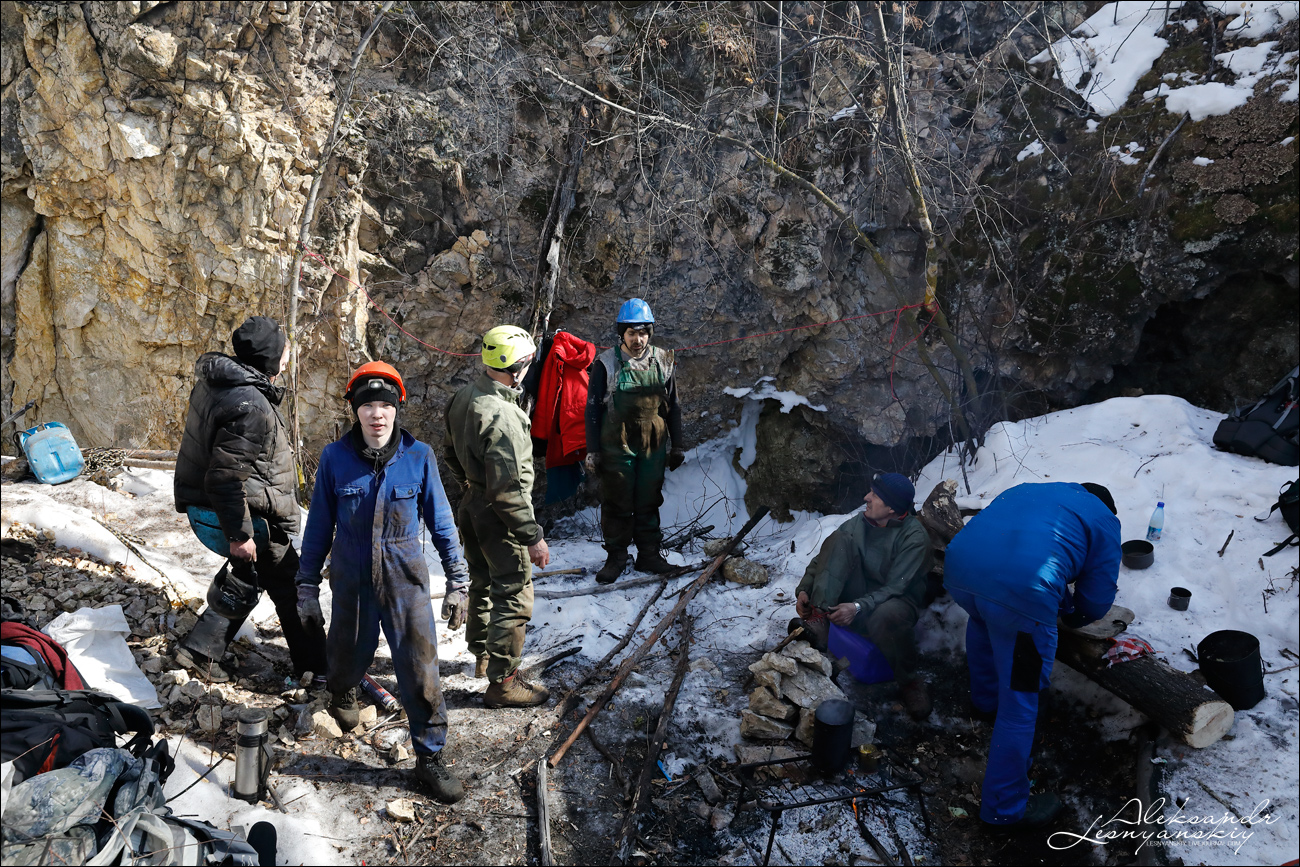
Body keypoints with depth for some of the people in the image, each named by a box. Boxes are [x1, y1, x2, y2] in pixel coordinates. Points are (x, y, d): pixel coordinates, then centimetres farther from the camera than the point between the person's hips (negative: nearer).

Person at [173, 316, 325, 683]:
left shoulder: (216, 381, 5)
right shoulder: (250, 407, -27)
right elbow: (226, 477, -28)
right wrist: (239, 534, -22)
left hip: (203, 510, 10)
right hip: (229, 515, -10)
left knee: (245, 579, 27)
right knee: (291, 585, 7)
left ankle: (200, 649, 28)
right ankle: (313, 666, 20)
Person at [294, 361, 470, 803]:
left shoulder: (419, 457, -9)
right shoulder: (335, 458, -8)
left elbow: (440, 520, 0)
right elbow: (319, 526, 1)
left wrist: (457, 580, 3)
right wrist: (307, 587, 4)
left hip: (405, 580, -1)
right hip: (351, 580, 1)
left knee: (420, 669, -3)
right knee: (349, 655, 19)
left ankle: (430, 757, 13)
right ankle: (342, 693, 56)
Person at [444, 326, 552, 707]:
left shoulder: (463, 398, 1)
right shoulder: (500, 416, -28)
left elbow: (450, 453, 16)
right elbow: (507, 487, -28)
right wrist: (532, 536, -22)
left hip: (471, 505, 10)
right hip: (500, 518, -10)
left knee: (483, 583, 24)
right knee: (513, 595, 1)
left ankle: (483, 655, 42)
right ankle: (502, 681, 10)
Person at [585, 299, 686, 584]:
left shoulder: (663, 362, 3)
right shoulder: (606, 363, -5)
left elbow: (673, 407, 11)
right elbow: (593, 409, -2)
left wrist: (677, 446, 11)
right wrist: (592, 450, -5)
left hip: (654, 447, 3)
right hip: (617, 447, -2)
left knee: (649, 502, 11)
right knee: (617, 504, 5)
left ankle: (649, 554, 24)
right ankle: (616, 557, 17)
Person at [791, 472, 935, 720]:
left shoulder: (914, 536, -16)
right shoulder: (857, 525, -2)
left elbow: (894, 587, -23)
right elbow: (823, 558, 1)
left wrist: (858, 607, -36)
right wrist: (804, 589, -16)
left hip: (896, 601, -4)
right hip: (858, 595, 4)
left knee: (885, 616, -43)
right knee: (840, 538, -19)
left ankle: (909, 683, -14)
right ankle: (818, 620, -29)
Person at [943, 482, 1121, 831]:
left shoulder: (1026, 490, 36)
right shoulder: (1103, 519, 22)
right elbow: (1098, 598, 17)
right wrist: (1071, 617, 39)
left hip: (958, 566, 6)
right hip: (1023, 590, -6)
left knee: (983, 620, 41)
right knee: (1019, 704, 8)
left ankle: (985, 699, 56)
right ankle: (1005, 808, 19)